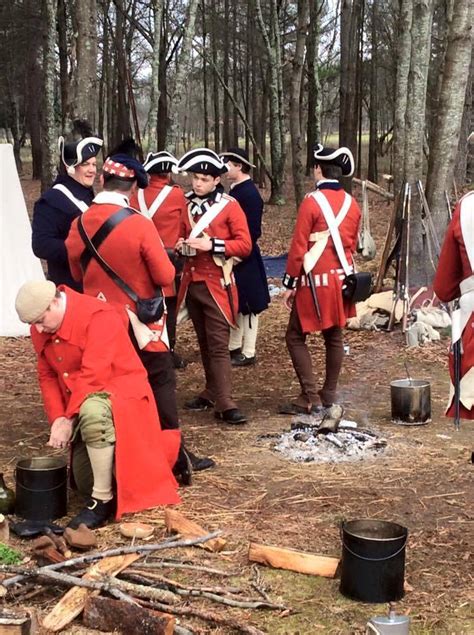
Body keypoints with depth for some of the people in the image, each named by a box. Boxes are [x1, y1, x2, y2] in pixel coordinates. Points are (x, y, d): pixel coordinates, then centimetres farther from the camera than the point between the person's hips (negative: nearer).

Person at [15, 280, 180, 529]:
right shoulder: (40, 330, 0)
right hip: (82, 405, 8)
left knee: (92, 411, -43)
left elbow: (93, 375, -29)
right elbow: (47, 376, 3)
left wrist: (69, 420, -28)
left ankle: (104, 499, -28)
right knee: (85, 484, 10)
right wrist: (57, 418, -12)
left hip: (120, 390, -8)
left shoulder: (98, 315, -24)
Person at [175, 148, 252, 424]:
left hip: (216, 284, -5)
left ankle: (225, 404, -8)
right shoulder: (186, 204, 8)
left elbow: (245, 245, -11)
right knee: (204, 343, 13)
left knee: (218, 344, -8)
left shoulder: (230, 205, -7)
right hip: (191, 282, 5)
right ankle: (212, 392, 24)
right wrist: (181, 244, -3)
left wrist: (212, 244, -22)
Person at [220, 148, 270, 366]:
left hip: (244, 260, -9)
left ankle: (248, 353, 10)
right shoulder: (236, 190, 10)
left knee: (247, 306, 1)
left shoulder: (250, 194, -19)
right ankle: (234, 347, 29)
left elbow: (253, 232, -22)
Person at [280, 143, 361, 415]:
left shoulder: (312, 201, -14)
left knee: (296, 337, 0)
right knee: (334, 336, 13)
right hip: (340, 280, 7)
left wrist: (290, 284, -7)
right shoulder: (352, 204, 5)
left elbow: (299, 247, -13)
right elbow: (352, 245, 14)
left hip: (315, 282, -7)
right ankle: (329, 393, 20)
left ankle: (310, 398, -6)